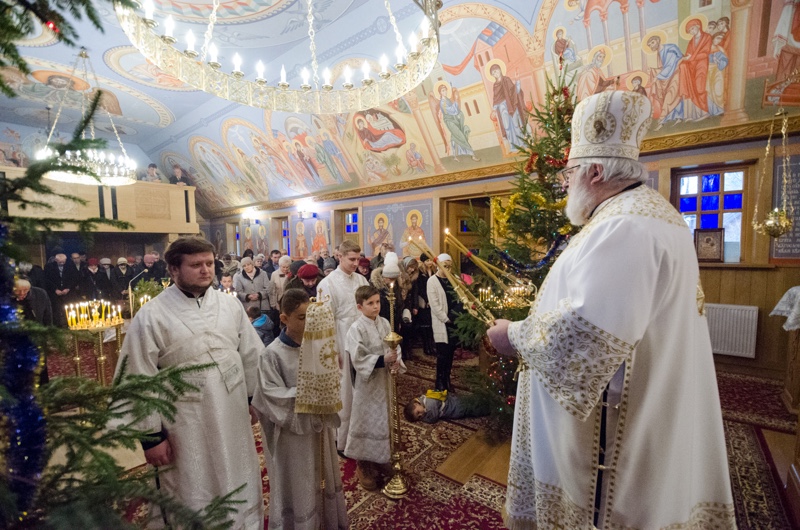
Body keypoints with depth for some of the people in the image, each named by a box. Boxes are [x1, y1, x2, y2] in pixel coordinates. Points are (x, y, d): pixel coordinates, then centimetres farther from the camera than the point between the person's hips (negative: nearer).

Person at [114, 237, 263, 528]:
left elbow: (251, 355, 4)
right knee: (195, 498, 18)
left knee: (241, 489, 23)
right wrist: (151, 435, -7)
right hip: (185, 427, -3)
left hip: (234, 419, 4)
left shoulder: (230, 303, -3)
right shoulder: (151, 316, -13)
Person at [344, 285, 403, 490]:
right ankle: (363, 465, 31)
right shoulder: (356, 329, -17)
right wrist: (383, 360, -28)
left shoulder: (384, 323, 0)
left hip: (385, 380, 6)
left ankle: (381, 459, 41)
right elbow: (358, 360, -21)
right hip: (367, 382, -6)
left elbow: (395, 346, 4)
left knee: (384, 419, 19)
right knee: (366, 421, 9)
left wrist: (396, 361, -16)